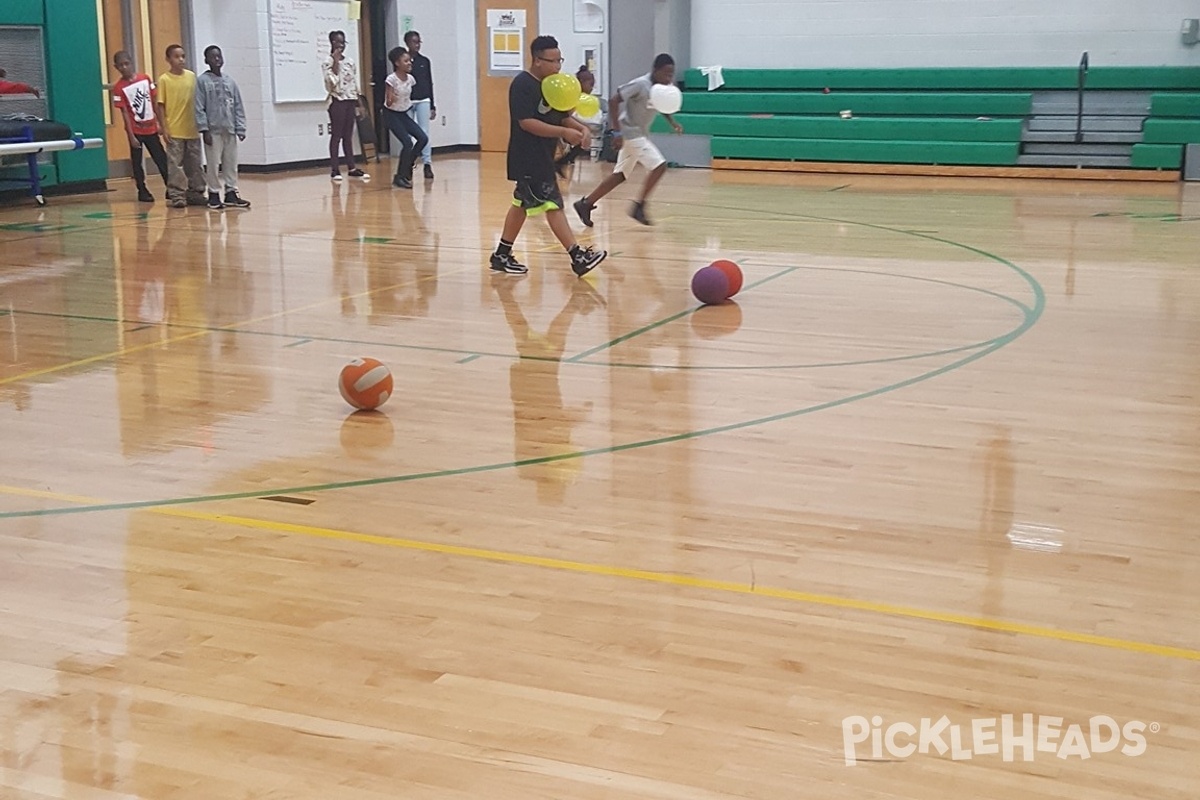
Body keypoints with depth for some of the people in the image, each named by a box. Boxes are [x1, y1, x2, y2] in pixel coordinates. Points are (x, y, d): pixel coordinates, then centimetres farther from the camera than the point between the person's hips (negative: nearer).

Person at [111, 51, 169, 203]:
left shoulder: (145, 79, 1)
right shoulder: (119, 87, -8)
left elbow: (154, 102, 7)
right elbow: (124, 113, -10)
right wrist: (131, 136, -13)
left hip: (151, 128, 3)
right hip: (135, 130, -3)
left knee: (162, 159, 5)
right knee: (136, 162, 5)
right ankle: (142, 191, 15)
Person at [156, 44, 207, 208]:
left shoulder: (192, 76, 7)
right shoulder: (164, 80, -4)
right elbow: (160, 105, -4)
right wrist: (164, 128, -9)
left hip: (192, 129, 4)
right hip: (174, 131, -4)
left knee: (194, 163, 9)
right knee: (175, 164, -3)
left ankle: (195, 192, 18)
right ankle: (176, 195, 2)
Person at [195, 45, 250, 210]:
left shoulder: (230, 82, 9)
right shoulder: (202, 81, -3)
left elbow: (238, 107, 9)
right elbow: (199, 108, -6)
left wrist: (240, 128, 3)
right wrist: (204, 129, -12)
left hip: (230, 130, 4)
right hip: (213, 130, -4)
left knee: (231, 163, 7)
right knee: (214, 165, -1)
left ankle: (231, 193, 14)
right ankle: (214, 194, 8)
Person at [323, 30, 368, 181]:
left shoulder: (350, 62, 12)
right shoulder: (327, 63, -5)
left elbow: (355, 84, 14)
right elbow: (332, 81, -18)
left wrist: (357, 104, 12)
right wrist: (336, 61, -15)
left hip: (350, 101, 5)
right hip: (337, 101, -5)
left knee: (348, 135, 7)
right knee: (336, 135, -4)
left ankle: (351, 167, 9)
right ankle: (334, 169, -2)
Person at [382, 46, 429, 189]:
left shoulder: (410, 79, -2)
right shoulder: (391, 79, -20)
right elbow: (388, 103, -22)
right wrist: (392, 99, -40)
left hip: (404, 114, 7)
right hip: (391, 115, -7)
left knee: (422, 138, -4)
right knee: (408, 142, -18)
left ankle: (407, 164, 14)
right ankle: (399, 177, -6)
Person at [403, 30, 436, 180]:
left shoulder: (425, 61, 7)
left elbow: (429, 84, 11)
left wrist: (432, 106, 9)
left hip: (423, 101, 1)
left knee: (425, 133, -6)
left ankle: (427, 163, -7)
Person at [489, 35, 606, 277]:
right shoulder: (522, 85, -16)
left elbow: (561, 117, 17)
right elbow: (526, 122, -23)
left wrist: (579, 128, -4)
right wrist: (564, 133, -25)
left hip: (542, 158, 10)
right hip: (528, 159, -10)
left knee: (522, 204, 15)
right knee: (553, 205, -10)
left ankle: (502, 255, 23)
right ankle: (578, 257, -12)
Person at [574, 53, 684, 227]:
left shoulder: (665, 87, 2)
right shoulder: (640, 84, -21)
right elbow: (613, 101, -22)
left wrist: (673, 122, 1)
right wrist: (617, 131, -26)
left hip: (641, 134, 9)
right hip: (631, 133, -8)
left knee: (620, 175, 12)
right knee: (659, 166, -14)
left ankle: (586, 203, 17)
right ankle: (639, 206, -5)